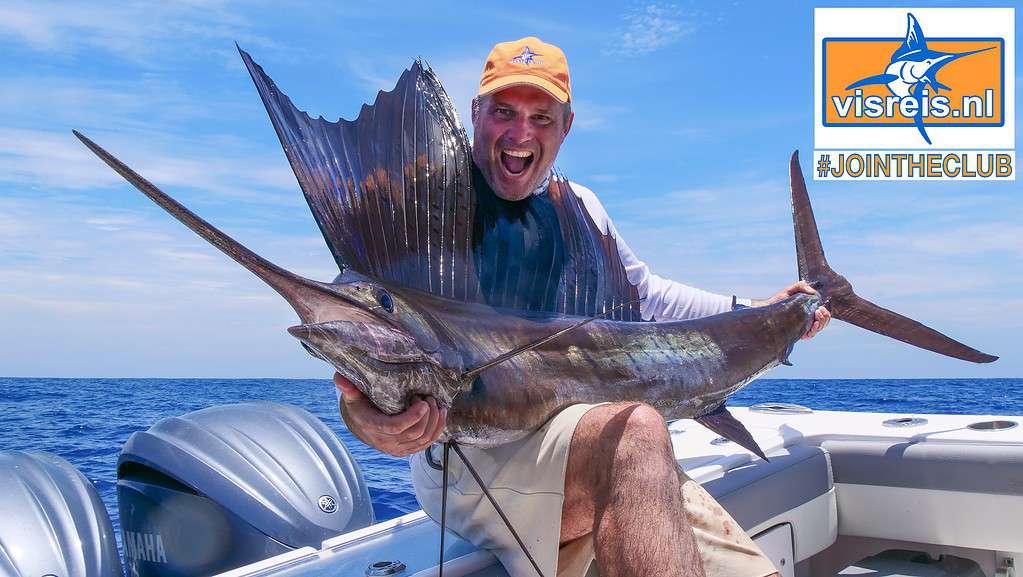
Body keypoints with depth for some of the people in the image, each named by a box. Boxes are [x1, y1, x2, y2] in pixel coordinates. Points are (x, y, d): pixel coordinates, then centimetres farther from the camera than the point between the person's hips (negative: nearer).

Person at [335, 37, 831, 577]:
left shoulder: (580, 206, 19)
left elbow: (642, 291, 32)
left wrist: (754, 313, 30)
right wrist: (364, 411, -36)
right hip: (472, 455, -5)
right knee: (638, 430, -36)